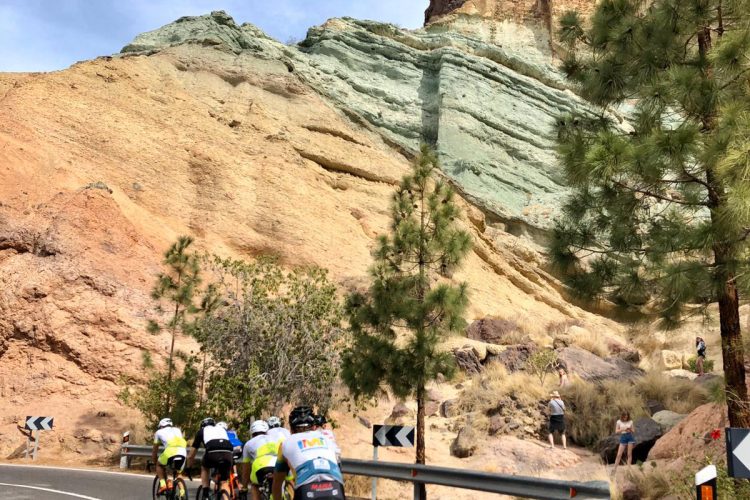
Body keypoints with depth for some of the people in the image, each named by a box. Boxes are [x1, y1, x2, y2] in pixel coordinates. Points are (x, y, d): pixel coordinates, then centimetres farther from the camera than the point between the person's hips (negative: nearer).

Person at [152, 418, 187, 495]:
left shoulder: (159, 432, 29)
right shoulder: (177, 430, 36)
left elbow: (154, 450, 35)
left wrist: (154, 462, 47)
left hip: (170, 451, -3)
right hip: (183, 452, 3)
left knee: (159, 465, 28)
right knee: (178, 472, 26)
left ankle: (162, 484, 10)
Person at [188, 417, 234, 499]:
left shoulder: (202, 431, 31)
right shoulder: (222, 429, 37)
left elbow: (191, 456, 36)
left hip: (212, 453, -2)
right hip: (228, 454, 2)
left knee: (204, 468, 31)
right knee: (225, 482, 19)